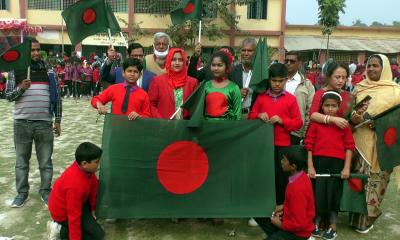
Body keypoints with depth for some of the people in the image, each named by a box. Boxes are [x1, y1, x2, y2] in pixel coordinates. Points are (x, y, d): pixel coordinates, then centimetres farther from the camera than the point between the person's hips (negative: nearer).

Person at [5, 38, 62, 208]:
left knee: (45, 161, 8)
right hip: (22, 123, 0)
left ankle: (45, 191, 21)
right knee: (21, 160, 10)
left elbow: (57, 97, 6)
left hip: (44, 123, 0)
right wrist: (21, 89, -17)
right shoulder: (15, 70, 3)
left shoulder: (49, 71, 4)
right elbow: (8, 96, 3)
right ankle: (22, 192, 23)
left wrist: (58, 120, 3)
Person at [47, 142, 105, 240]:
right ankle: (60, 230, -4)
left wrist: (93, 208, 7)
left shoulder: (83, 168, -15)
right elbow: (74, 216, -33)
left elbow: (94, 184, 1)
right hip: (63, 212, -9)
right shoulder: (76, 185, -39)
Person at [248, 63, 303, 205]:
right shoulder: (261, 97, 6)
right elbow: (251, 116, 11)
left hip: (282, 144, -2)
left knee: (281, 176, 5)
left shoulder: (291, 99, 1)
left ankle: (280, 205, 19)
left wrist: (281, 120, -15)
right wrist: (259, 116, -10)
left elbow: (298, 123, -1)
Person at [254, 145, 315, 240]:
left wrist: (280, 224, -12)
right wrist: (284, 207, 4)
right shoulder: (301, 176, -3)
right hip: (291, 220, 9)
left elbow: (299, 224, -27)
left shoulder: (298, 188, -31)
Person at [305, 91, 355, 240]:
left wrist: (347, 168, -4)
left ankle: (333, 228, 22)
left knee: (333, 193, 8)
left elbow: (349, 146, 2)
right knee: (318, 193, 6)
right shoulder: (315, 123, 2)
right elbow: (309, 145, 0)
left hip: (337, 164, 0)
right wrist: (310, 167, -5)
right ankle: (316, 225, 23)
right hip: (318, 162, 0)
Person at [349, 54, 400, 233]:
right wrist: (354, 117, -13)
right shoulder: (359, 88, 9)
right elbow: (351, 111, 10)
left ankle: (368, 218, 22)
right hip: (361, 142, 3)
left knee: (376, 180, 4)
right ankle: (358, 216, 22)